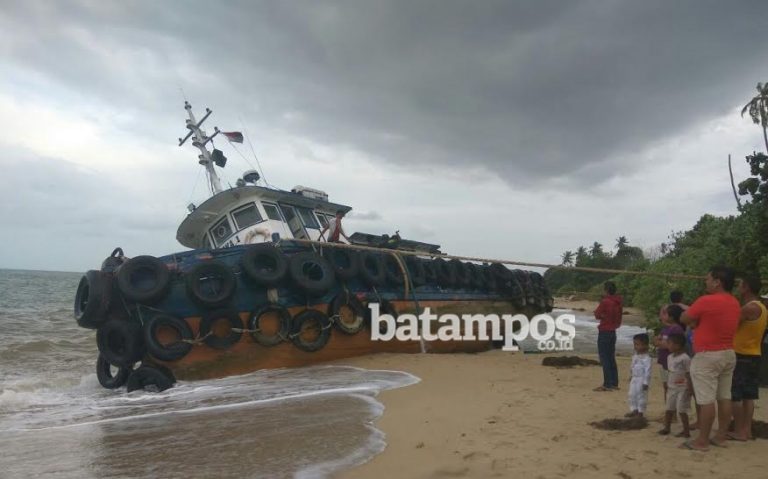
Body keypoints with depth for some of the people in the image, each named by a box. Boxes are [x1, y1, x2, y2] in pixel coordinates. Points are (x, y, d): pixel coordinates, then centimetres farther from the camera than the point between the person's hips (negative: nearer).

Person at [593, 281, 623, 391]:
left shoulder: (605, 301, -17)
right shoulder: (618, 302, 7)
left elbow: (597, 315, -8)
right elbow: (619, 317, 15)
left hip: (604, 332, -8)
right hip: (613, 332, 8)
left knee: (604, 358, -4)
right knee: (611, 357, 15)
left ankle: (607, 384, -6)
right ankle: (614, 383, 19)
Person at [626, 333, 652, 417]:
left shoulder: (646, 359, -19)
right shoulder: (635, 356, 7)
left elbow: (648, 371, -20)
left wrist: (646, 382, -19)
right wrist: (631, 376, 20)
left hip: (642, 380, -8)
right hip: (634, 379, 8)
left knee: (641, 396, 2)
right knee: (632, 395, 13)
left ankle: (641, 412, 13)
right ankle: (634, 410, 24)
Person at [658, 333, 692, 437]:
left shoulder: (685, 358, -17)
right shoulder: (670, 357, 7)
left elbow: (689, 375, -16)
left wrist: (689, 389, -16)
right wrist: (667, 385, 16)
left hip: (682, 389, -8)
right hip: (672, 388, 8)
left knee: (681, 410, -4)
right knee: (669, 409, 14)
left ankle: (686, 431, 7)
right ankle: (667, 428, 25)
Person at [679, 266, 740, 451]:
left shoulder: (706, 301, -19)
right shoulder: (735, 304, 8)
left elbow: (684, 319, -8)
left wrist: (696, 321, 9)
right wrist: (699, 322, 8)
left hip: (707, 357, -8)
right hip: (728, 354, 9)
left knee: (706, 400, -4)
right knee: (724, 397, 12)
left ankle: (702, 441, 1)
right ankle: (721, 436, 20)